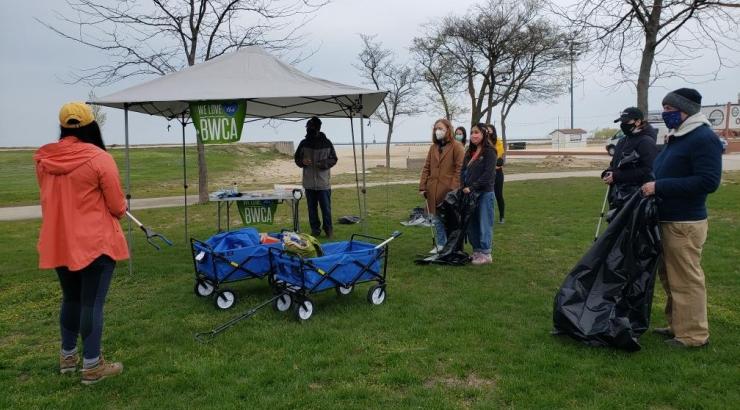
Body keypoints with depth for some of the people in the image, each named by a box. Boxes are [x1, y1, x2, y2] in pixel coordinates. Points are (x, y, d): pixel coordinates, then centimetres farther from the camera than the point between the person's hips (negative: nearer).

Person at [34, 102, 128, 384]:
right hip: (96, 242, -6)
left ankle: (68, 356, 34)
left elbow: (50, 199, 14)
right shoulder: (99, 158, -15)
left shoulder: (43, 159, 2)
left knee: (70, 299, 21)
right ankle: (91, 366, 11)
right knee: (92, 303, 2)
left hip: (58, 242, 6)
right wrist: (121, 209, 12)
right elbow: (117, 207, -10)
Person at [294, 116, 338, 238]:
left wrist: (324, 163, -15)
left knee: (326, 208, 2)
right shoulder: (304, 143, 3)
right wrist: (302, 161, -10)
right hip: (309, 182, 2)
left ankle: (328, 230, 15)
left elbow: (333, 159, 4)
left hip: (324, 182, -2)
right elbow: (297, 158, 12)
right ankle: (315, 230, 21)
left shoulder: (327, 143, -3)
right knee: (312, 208, 10)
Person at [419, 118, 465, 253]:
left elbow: (459, 169, -11)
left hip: (448, 191, -6)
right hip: (433, 191, 6)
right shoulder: (433, 147, 13)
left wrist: (453, 189, -18)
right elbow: (426, 168, 12)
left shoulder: (456, 147, -5)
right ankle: (440, 245, 27)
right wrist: (422, 186, 4)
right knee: (436, 220, 14)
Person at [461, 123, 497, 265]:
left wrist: (472, 187, -17)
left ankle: (485, 254, 9)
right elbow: (463, 170, 13)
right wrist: (464, 187, -2)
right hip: (469, 193, 7)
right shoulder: (470, 152, 14)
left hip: (484, 193, -7)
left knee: (484, 224, 0)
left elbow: (487, 174, -16)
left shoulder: (489, 152, -8)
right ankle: (476, 251, 22)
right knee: (472, 224, 11)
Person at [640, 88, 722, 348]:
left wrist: (660, 187, -23)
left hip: (684, 224, -9)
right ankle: (676, 326, 30)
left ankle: (693, 335, 12)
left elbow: (708, 181, -23)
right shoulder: (675, 138, 15)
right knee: (670, 278, 17)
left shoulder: (704, 138, -14)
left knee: (686, 280, 0)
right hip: (666, 220, 10)